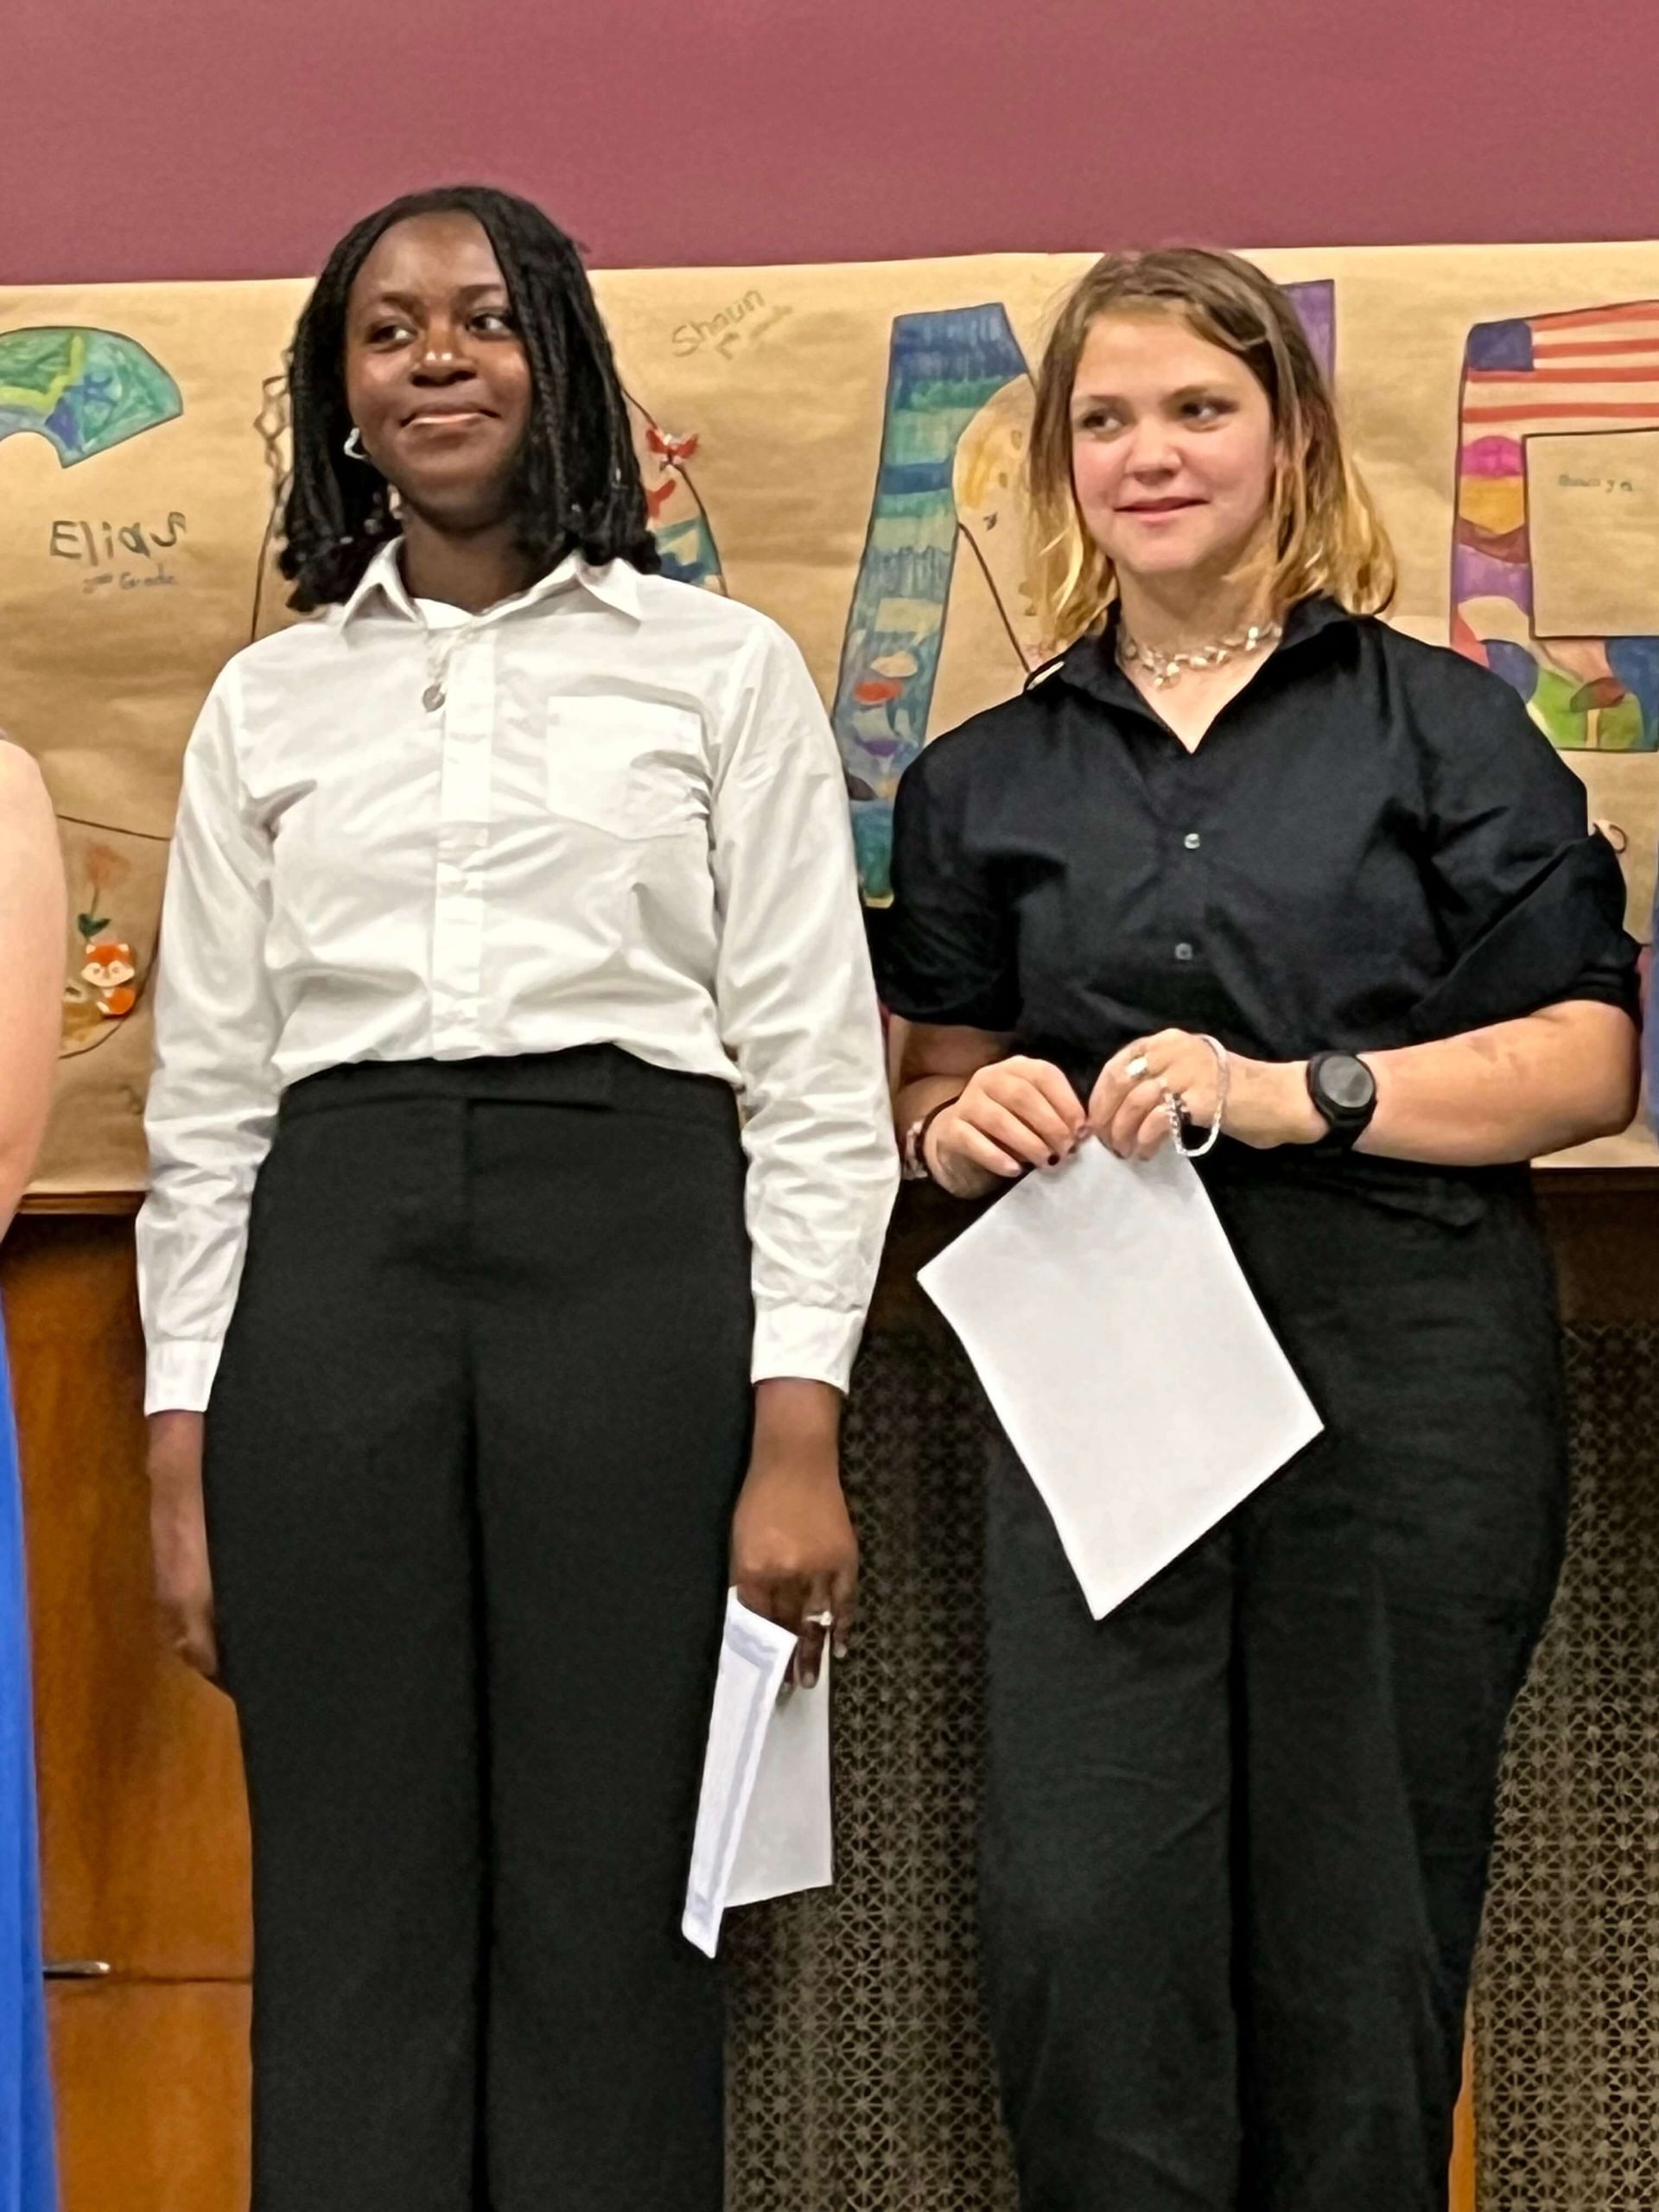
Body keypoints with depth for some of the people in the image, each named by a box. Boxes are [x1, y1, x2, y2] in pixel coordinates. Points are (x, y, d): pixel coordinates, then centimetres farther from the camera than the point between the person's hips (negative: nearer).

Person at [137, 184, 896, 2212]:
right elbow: (205, 1096, 13)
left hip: (638, 1271, -2)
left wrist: (795, 1433, -7)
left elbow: (818, 1074, 2)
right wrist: (184, 1458, 6)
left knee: (615, 1909, 2)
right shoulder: (267, 707, 15)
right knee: (354, 1906, 5)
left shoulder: (722, 670, 7)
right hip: (331, 1284, 2)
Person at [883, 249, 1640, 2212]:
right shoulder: (985, 780, 13)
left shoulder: (1443, 729, 5)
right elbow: (936, 1087, 19)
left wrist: (1293, 1092, -15)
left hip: (1401, 1371, -2)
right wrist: (963, 1122, -4)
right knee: (1081, 1915, -5)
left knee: (1360, 1913, 4)